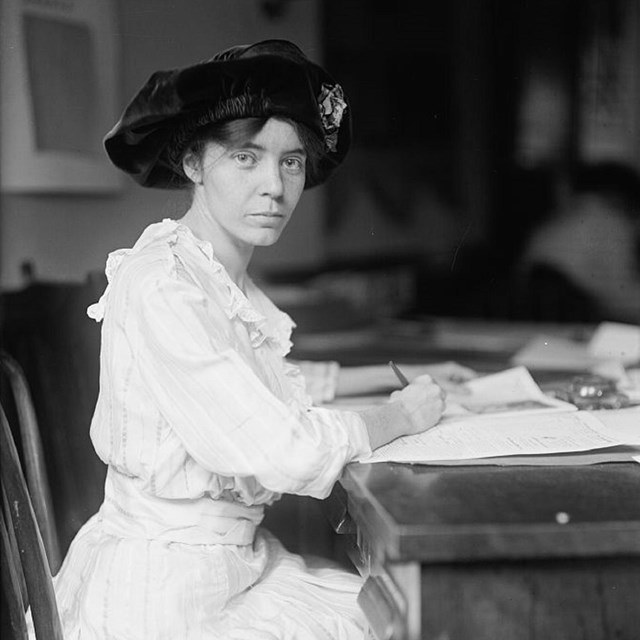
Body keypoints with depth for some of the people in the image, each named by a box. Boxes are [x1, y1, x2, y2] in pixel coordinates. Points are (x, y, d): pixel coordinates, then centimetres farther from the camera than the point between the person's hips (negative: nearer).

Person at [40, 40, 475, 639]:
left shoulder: (229, 280, 7)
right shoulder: (159, 288, -21)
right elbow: (283, 451, -25)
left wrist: (400, 377, 21)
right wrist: (399, 415, -8)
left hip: (240, 560, 8)